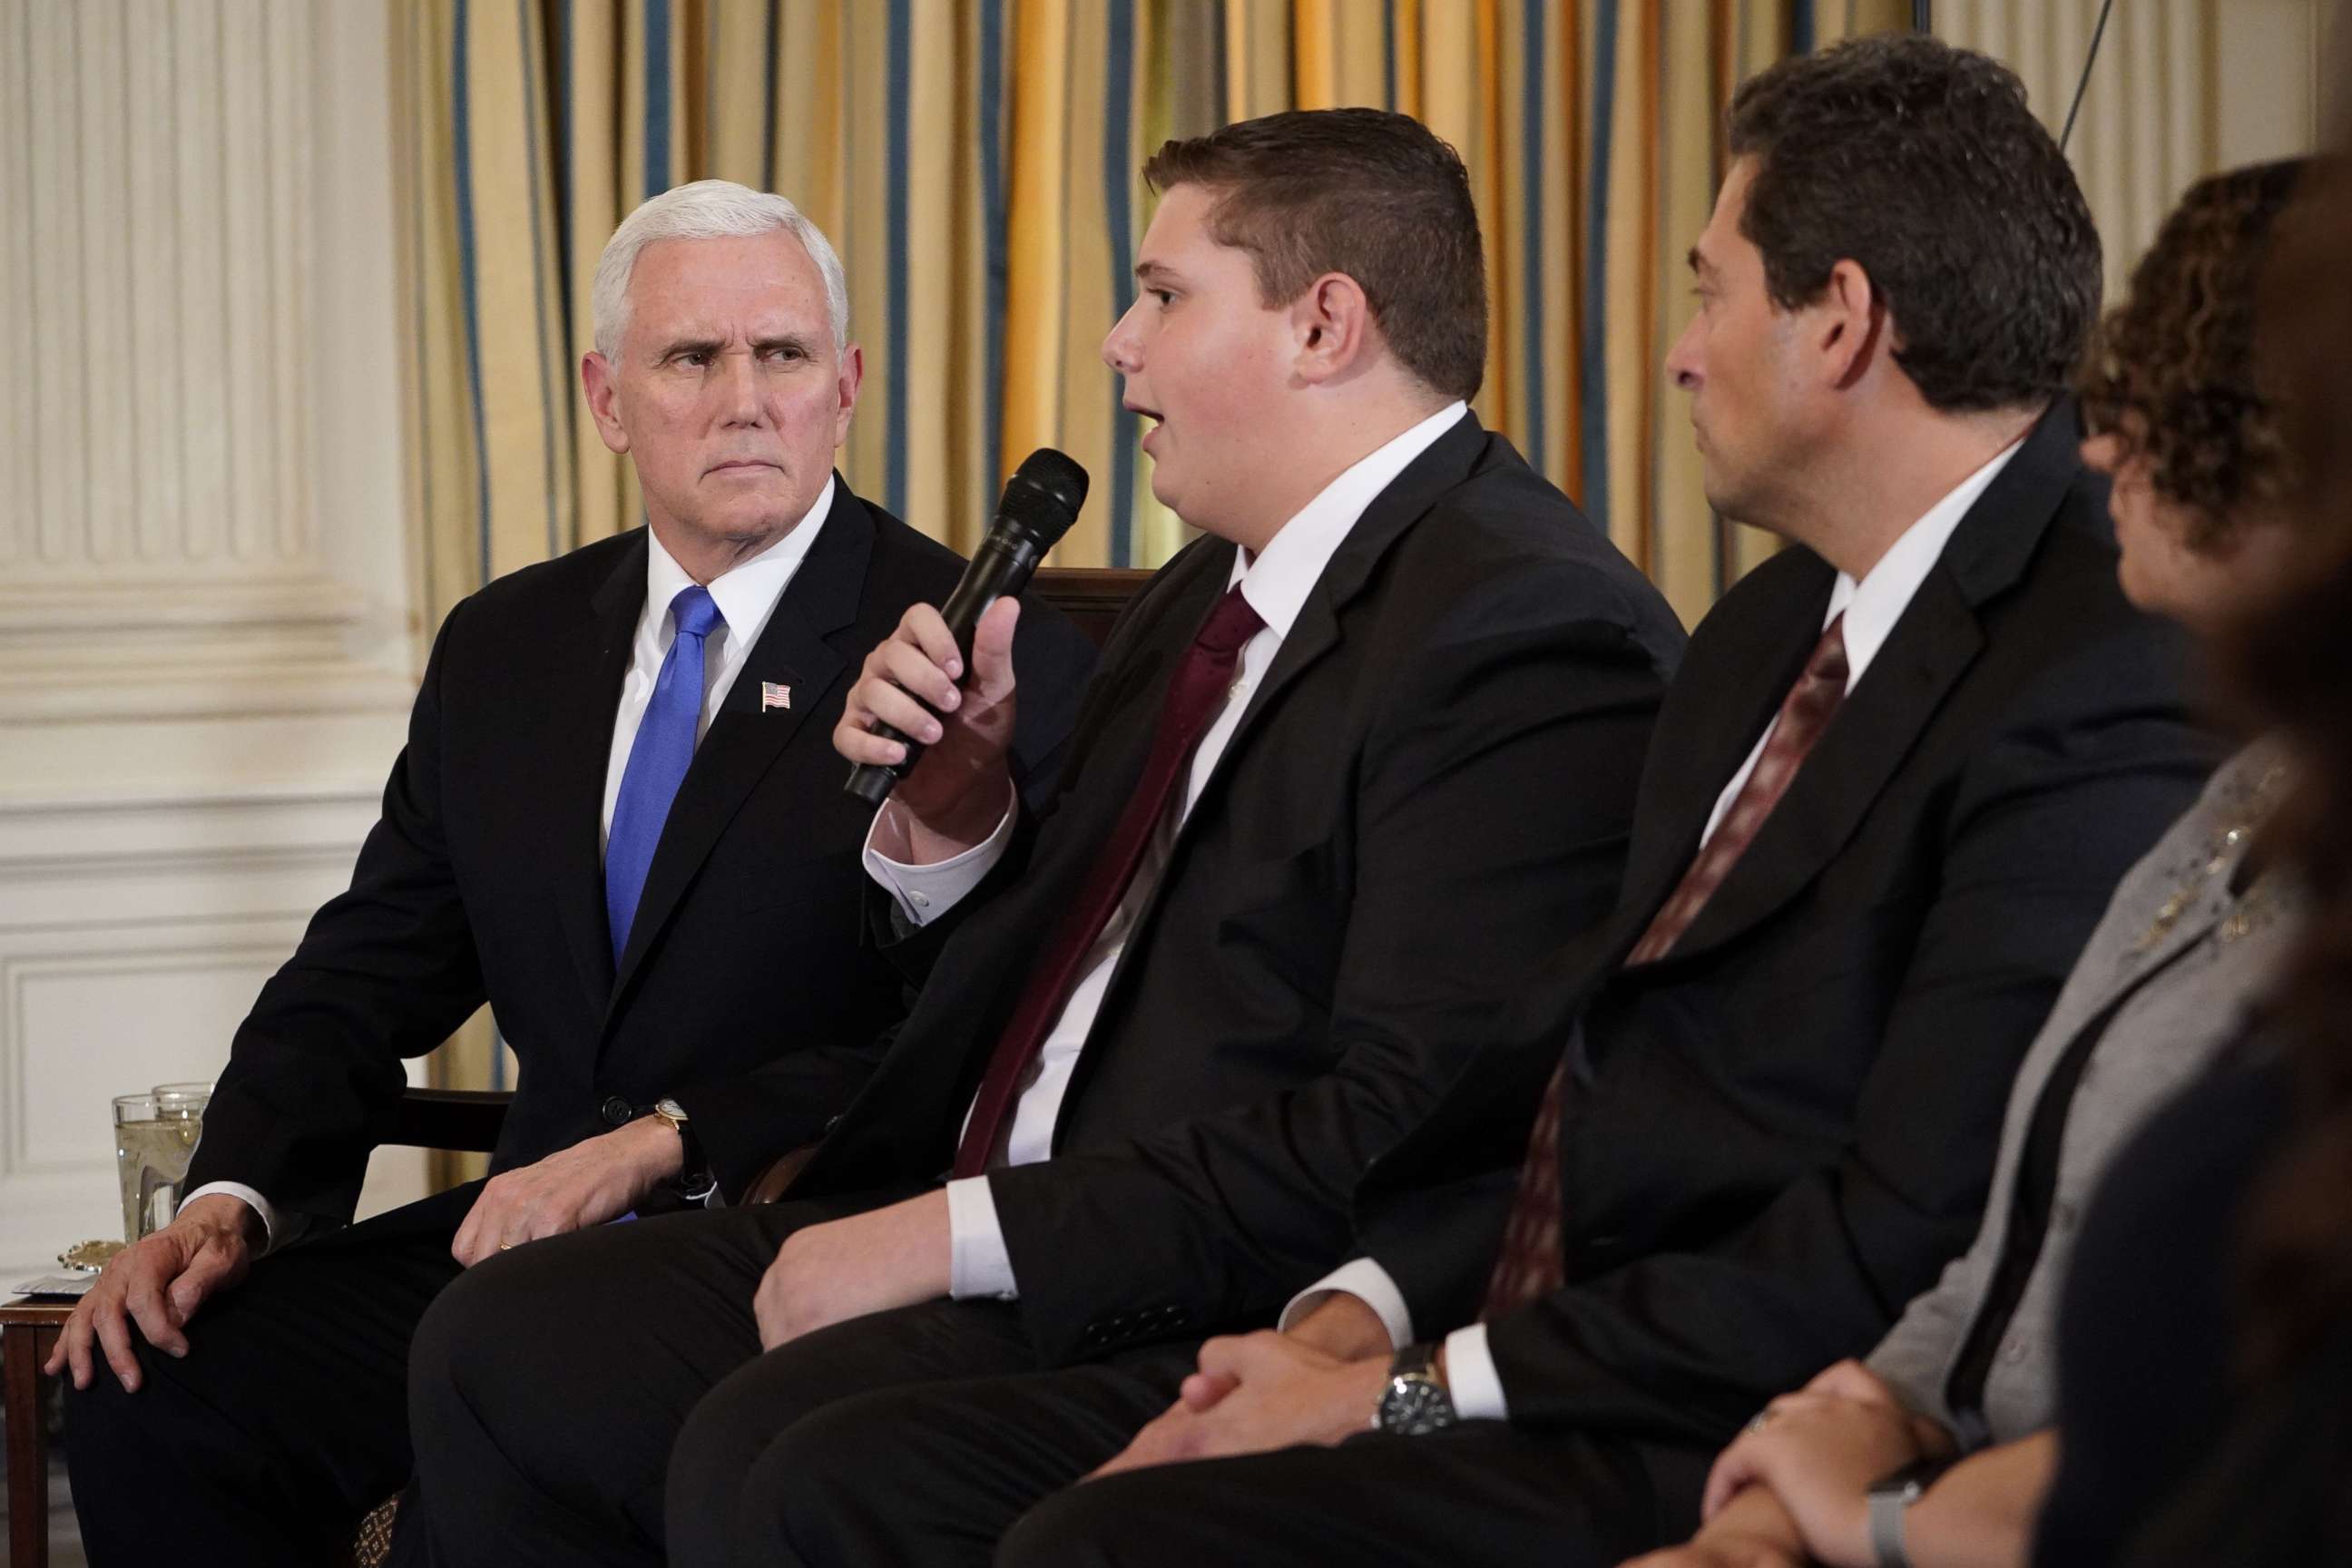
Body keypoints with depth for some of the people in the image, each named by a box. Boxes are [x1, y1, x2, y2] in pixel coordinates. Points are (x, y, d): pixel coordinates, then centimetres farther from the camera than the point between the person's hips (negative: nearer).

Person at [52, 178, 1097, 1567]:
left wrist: (667, 1143, -23)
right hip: (528, 1240, 6)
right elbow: (369, 972, 15)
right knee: (153, 1392, -17)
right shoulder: (506, 650, 16)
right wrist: (237, 1199, -4)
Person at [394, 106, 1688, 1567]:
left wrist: (957, 1234, -20)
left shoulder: (1529, 630, -14)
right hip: (1003, 1252, 10)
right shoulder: (1205, 602, 18)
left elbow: (1405, 1141, -23)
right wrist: (946, 814, 3)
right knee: (497, 1350, 1)